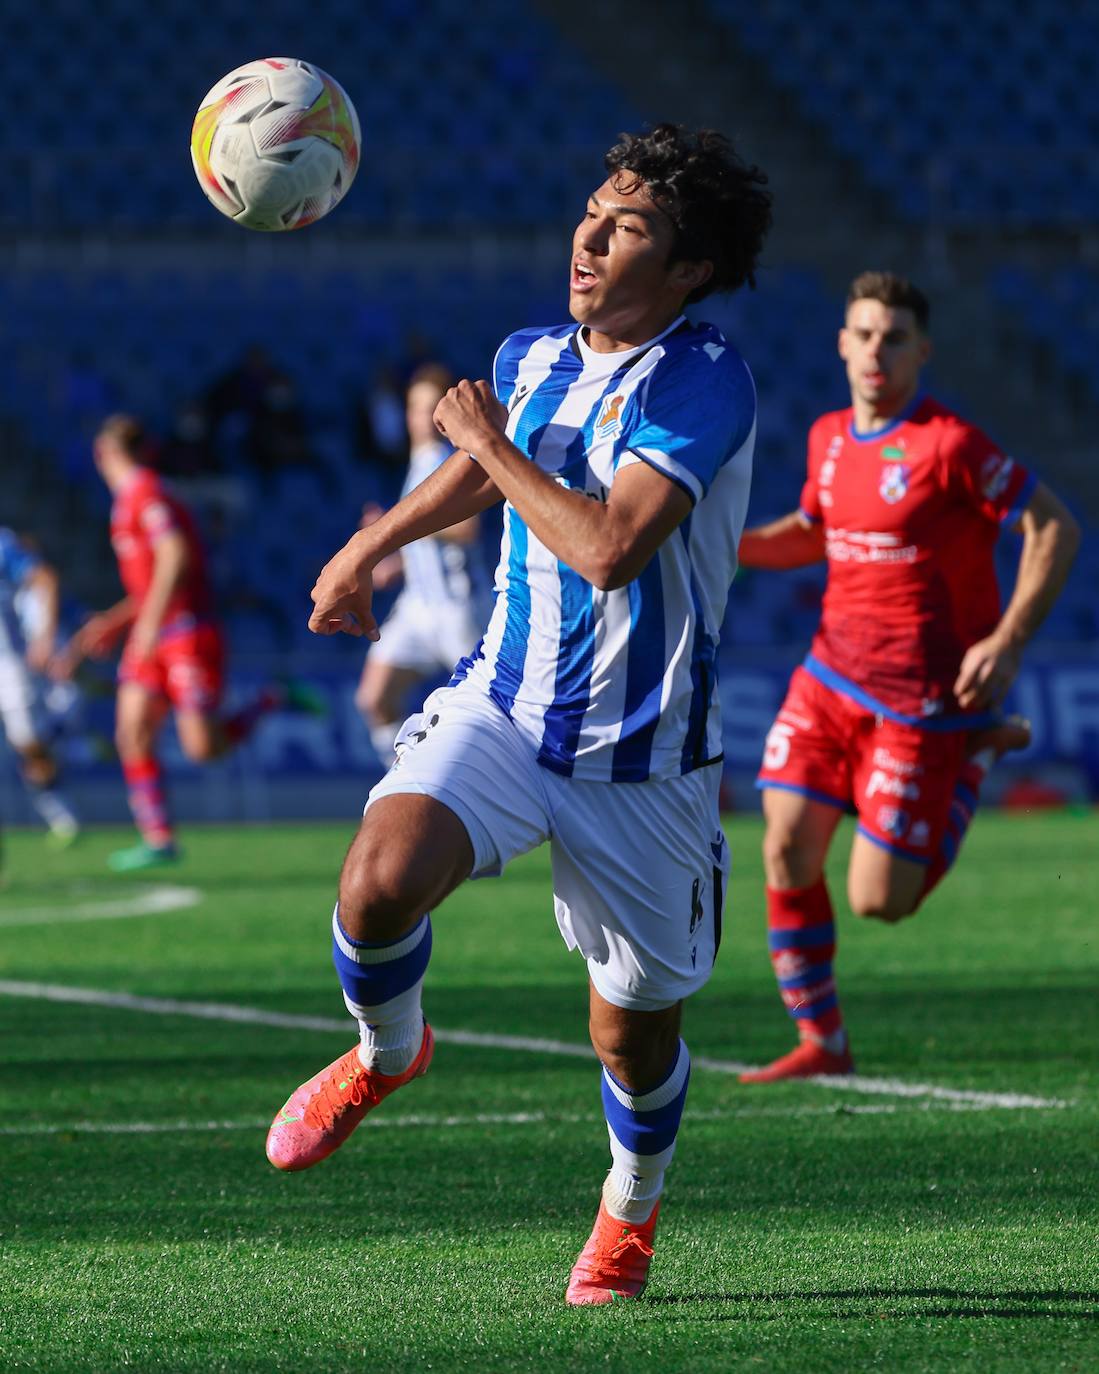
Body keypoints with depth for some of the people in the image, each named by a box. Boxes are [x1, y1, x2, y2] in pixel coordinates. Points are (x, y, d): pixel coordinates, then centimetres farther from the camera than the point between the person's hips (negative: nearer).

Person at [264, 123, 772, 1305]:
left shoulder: (701, 381, -18)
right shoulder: (532, 357, 4)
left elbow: (611, 548, -30)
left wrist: (491, 442, -18)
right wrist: (367, 550, 36)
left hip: (641, 754, -4)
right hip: (502, 707, 4)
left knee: (634, 1032, 8)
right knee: (379, 883, -24)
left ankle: (629, 1215, 41)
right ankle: (384, 1053, 10)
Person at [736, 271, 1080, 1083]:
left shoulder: (949, 446, -16)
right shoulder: (830, 438, 6)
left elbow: (1056, 529, -13)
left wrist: (1008, 642, -20)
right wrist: (731, 545, 5)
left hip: (922, 702, -6)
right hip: (833, 677, 6)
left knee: (879, 901, -4)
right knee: (788, 852, -6)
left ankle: (979, 751, 21)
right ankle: (821, 1043, 9)